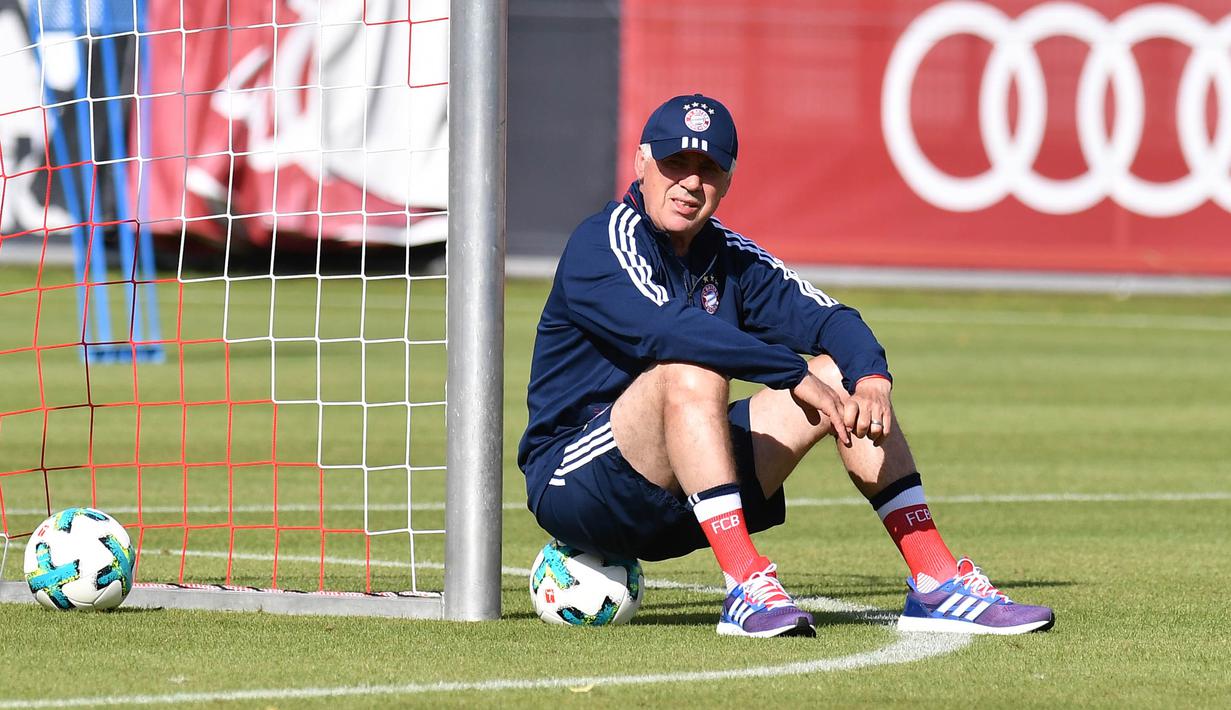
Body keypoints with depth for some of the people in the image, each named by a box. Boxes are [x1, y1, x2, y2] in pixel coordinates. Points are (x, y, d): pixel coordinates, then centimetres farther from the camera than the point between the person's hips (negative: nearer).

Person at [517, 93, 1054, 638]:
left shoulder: (728, 257, 9)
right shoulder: (606, 242, -12)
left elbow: (823, 317, -2)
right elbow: (667, 328, -30)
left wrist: (871, 378, -24)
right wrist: (797, 377, -31)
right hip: (572, 484, -7)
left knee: (843, 375, 0)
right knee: (692, 373, -33)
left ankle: (937, 583, -9)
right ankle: (746, 589, -42)